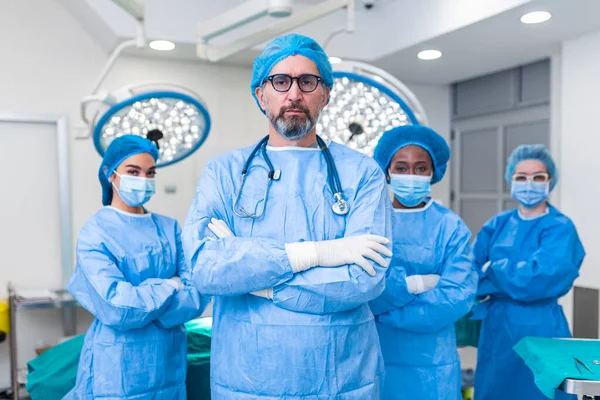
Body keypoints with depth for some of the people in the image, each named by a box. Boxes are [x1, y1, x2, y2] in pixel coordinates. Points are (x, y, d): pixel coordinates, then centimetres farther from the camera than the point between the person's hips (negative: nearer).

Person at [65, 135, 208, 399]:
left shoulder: (169, 229, 1)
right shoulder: (95, 232, -10)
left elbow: (197, 298, -7)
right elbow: (116, 309, -20)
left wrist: (136, 298, -16)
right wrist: (168, 288, -9)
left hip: (168, 362, 4)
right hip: (117, 368, -4)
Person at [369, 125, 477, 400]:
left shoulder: (451, 227, -4)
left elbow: (459, 296, -14)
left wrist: (383, 310, -16)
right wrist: (410, 284, -20)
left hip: (431, 361, 0)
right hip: (373, 356, 1)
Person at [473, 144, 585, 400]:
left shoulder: (560, 228, -9)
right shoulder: (498, 224, 6)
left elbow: (540, 280, -22)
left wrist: (492, 271, -10)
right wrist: (514, 275, -18)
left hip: (538, 329, -5)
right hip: (496, 327, 5)